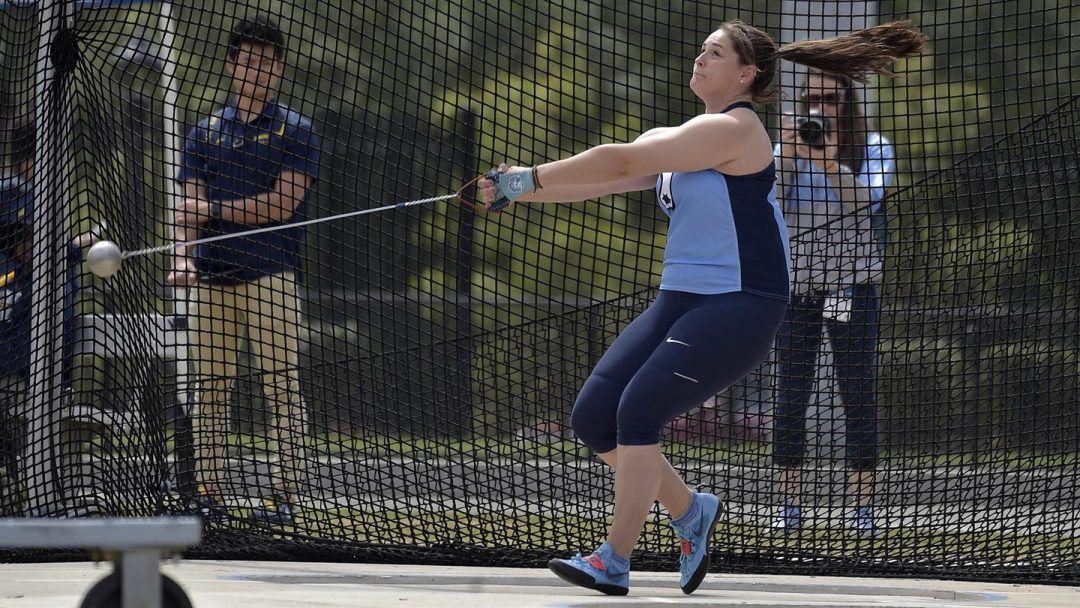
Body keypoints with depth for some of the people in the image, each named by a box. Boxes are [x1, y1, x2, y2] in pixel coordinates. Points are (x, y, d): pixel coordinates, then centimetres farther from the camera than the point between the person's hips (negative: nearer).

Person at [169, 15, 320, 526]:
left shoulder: (295, 131, 4)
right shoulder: (206, 133, 15)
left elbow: (281, 205, -7)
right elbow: (189, 206, 7)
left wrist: (214, 209, -4)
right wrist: (184, 255, -11)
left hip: (271, 274, -4)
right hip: (211, 276, 4)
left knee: (280, 385, -7)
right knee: (211, 385, 3)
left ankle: (285, 492, -7)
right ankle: (207, 491, 5)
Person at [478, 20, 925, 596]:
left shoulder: (732, 129, -13)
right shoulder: (673, 139, 15)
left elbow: (621, 161, -17)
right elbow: (601, 180, 7)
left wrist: (530, 178, -13)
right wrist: (518, 189, -7)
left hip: (740, 307, -9)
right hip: (679, 300, 9)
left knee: (639, 408, -21)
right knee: (592, 417, -1)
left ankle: (614, 563, -17)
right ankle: (689, 510, 20)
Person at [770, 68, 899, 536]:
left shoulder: (872, 149, 0)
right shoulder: (787, 147, 5)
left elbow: (867, 200, -15)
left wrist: (830, 163, -29)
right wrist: (787, 158, -18)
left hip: (852, 285, -2)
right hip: (796, 285, 2)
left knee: (857, 393, -2)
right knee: (791, 394, 0)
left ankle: (862, 504, 1)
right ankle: (789, 503, 4)